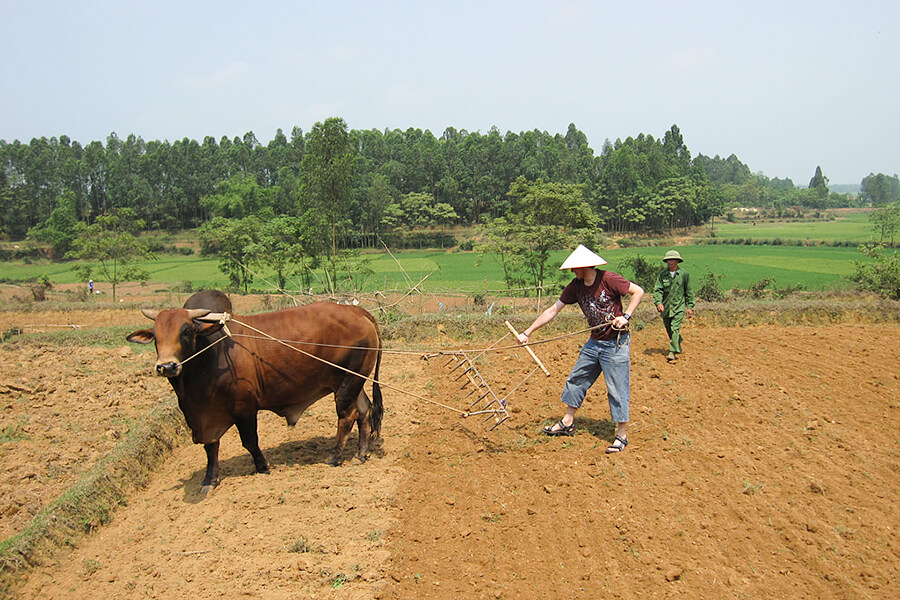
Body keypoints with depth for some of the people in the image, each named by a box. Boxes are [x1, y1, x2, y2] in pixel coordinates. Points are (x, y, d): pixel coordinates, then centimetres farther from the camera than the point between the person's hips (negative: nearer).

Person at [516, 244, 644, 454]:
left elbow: (638, 291, -9)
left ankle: (622, 435, 9)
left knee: (617, 389, -3)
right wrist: (527, 333, 0)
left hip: (616, 344, -7)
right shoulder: (575, 286, 0)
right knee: (576, 380, 13)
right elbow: (552, 311, 2)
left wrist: (626, 316, -20)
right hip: (594, 342, 7)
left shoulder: (608, 279, -18)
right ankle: (567, 423, 28)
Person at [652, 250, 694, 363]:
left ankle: (672, 353, -17)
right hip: (665, 307, 3)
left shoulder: (684, 274, 0)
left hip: (679, 307, -3)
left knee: (675, 329, -14)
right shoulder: (662, 274, 2)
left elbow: (689, 292, 7)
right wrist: (658, 302, -19)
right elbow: (657, 289, -3)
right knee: (669, 331, 12)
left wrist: (690, 307, 4)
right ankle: (678, 349, 34)